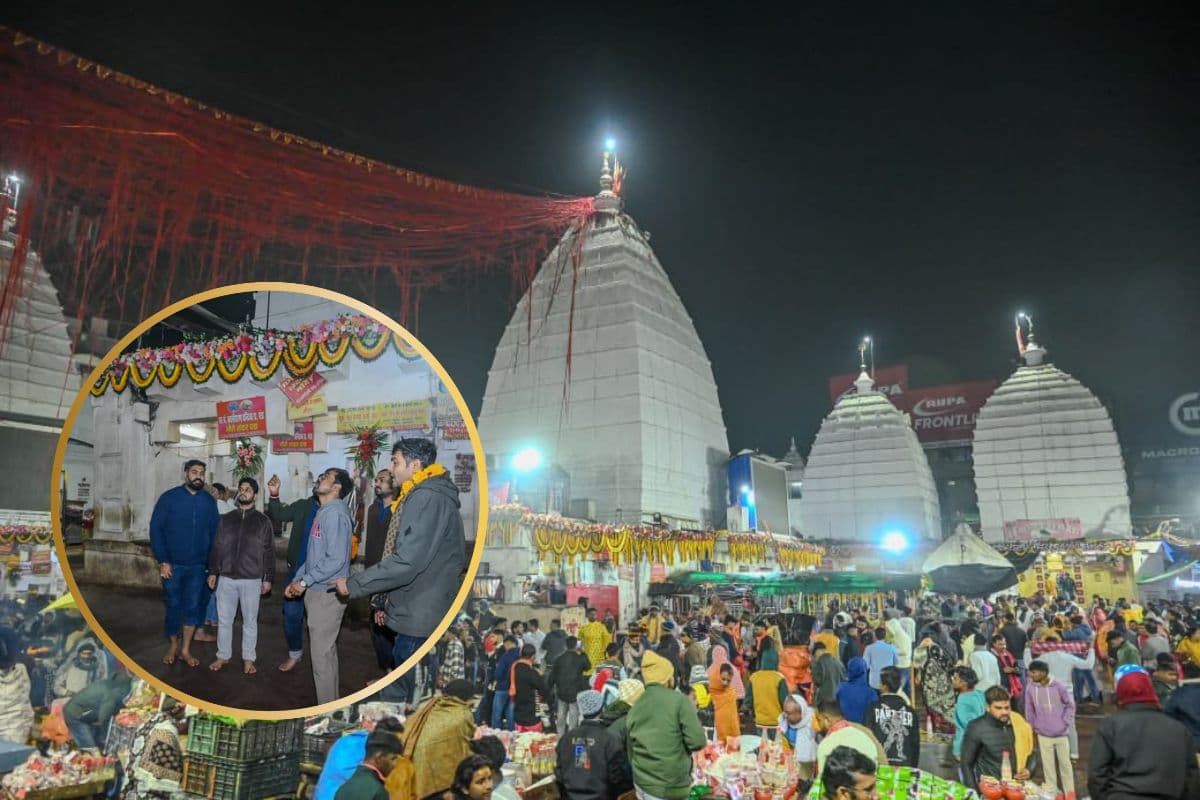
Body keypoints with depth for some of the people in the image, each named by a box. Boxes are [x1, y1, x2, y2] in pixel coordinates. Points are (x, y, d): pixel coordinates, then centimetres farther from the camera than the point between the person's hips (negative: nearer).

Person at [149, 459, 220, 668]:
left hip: (197, 566, 2)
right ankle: (173, 646, 28)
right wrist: (163, 561, -12)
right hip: (172, 564, -1)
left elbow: (214, 532, 4)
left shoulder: (209, 501, 1)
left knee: (193, 607, 4)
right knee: (173, 607, 10)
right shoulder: (169, 497, -5)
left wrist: (211, 562, 0)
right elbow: (156, 529, -6)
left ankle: (185, 649, 18)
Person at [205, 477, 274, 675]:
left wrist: (268, 578, -3)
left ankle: (249, 659, 16)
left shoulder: (263, 521, 0)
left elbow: (269, 552, 0)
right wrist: (213, 572, 7)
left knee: (250, 621, 5)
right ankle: (223, 656, 24)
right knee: (224, 619, 10)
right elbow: (216, 547, 12)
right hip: (226, 578, 3)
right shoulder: (226, 519, 8)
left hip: (251, 580, -3)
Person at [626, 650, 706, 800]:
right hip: (671, 787, -5)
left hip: (642, 784, 5)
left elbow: (631, 751, 10)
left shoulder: (634, 708, 4)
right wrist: (683, 745, 4)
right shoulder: (678, 700, -12)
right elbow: (697, 741, -17)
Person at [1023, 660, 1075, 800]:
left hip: (1061, 734, -2)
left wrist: (1066, 723, -6)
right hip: (1043, 735, 2)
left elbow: (1070, 705, -3)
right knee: (1048, 765, 9)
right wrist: (1034, 727, 4)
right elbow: (1029, 710, 3)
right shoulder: (1030, 688, -9)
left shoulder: (1059, 686, -16)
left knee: (1065, 763, 13)